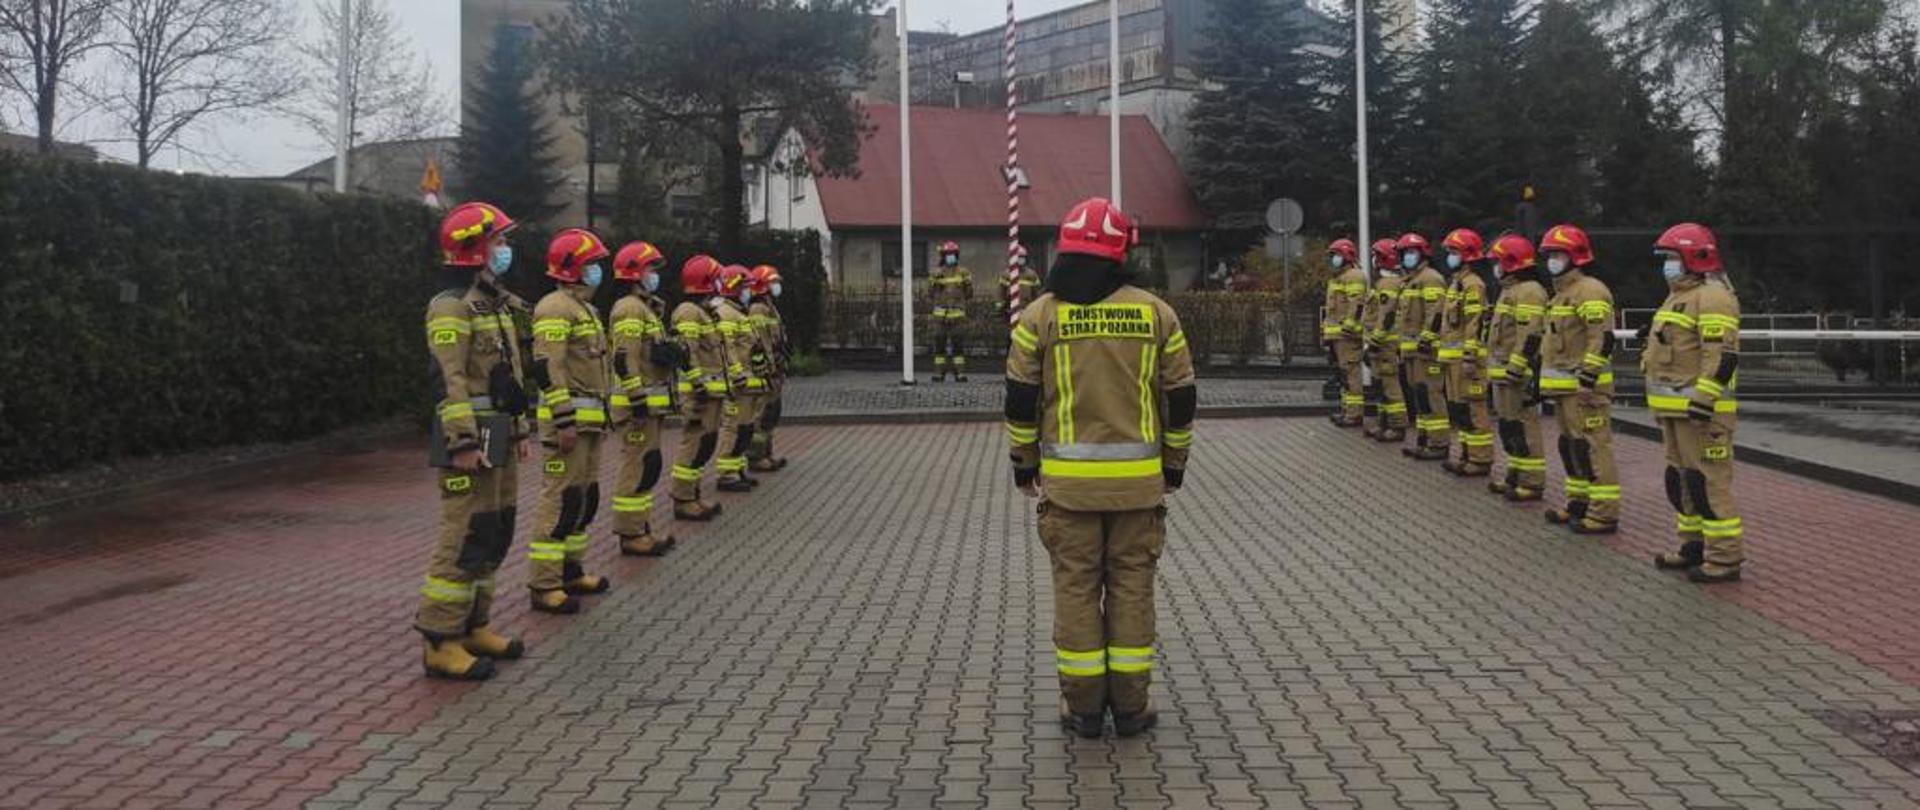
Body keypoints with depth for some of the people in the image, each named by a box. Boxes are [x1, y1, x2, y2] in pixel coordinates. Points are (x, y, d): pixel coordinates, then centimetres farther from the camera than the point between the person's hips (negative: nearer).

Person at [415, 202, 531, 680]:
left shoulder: (494, 304, 18)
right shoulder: (451, 306, -12)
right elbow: (448, 380, -19)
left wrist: (519, 431, 21)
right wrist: (463, 443, -24)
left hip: (499, 438, 10)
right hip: (471, 437, -10)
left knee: (494, 536, 13)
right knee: (465, 538, -8)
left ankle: (474, 627, 23)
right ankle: (441, 642, -2)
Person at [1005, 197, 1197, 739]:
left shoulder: (1041, 316, -2)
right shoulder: (1155, 313, 2)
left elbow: (1021, 400, 1)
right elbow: (1180, 399, 6)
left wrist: (1023, 463, 13)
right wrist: (1174, 464, 17)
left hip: (1068, 477, -1)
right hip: (1138, 478, 1)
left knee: (1076, 586, 7)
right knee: (1131, 586, 9)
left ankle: (1083, 705, 13)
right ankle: (1130, 706, 14)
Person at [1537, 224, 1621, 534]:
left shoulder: (1590, 291, -13)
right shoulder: (1562, 292, 20)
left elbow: (1602, 338, -21)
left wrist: (1588, 377, -25)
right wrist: (1547, 379, 27)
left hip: (1584, 385, -11)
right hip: (1564, 387, 11)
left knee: (1592, 447, -10)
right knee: (1569, 445, 16)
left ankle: (1604, 514, -7)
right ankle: (1579, 503, 27)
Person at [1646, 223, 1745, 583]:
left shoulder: (1713, 297, -14)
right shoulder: (1680, 296, 20)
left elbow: (1722, 356, -22)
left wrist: (1704, 401, -27)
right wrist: (1664, 404, 26)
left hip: (1699, 408, -11)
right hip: (1675, 407, 11)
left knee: (1709, 481, -9)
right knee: (1681, 478, 16)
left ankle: (1725, 557, -5)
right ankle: (1695, 546, 25)